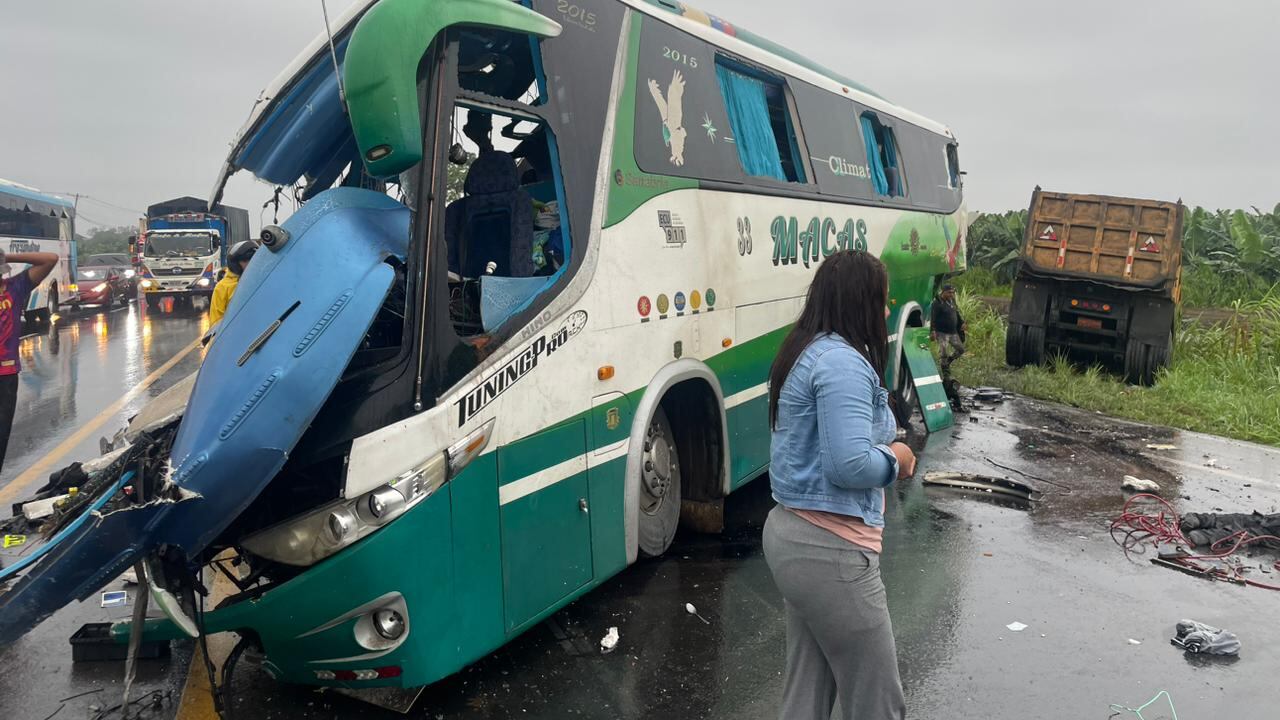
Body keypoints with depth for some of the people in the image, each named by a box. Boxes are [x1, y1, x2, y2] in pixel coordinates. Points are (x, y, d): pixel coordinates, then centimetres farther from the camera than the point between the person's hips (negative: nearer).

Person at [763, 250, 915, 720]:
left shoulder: (804, 352, 12)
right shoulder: (842, 363, -19)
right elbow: (849, 464, -27)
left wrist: (882, 445, 6)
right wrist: (895, 459, -8)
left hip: (792, 532, 10)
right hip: (831, 549, -10)